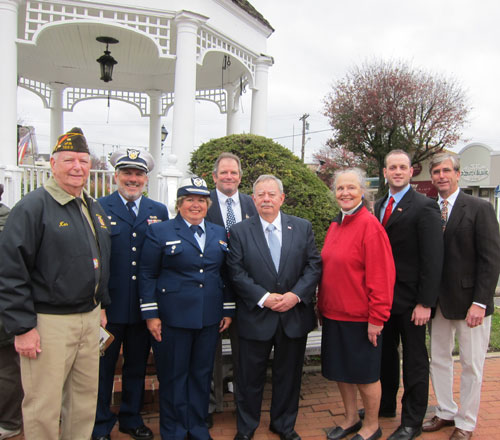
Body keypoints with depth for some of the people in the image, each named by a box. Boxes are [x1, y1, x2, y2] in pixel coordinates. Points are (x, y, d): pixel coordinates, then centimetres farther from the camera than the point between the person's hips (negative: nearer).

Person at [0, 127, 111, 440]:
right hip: (48, 322, -7)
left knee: (86, 398, 17)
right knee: (43, 407, 5)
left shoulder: (95, 208, 11)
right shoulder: (33, 207, -12)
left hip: (89, 318, 7)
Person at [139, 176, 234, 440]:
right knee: (173, 376, 8)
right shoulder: (160, 232, -1)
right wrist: (150, 315, -8)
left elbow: (226, 275, 13)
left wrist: (228, 310, 8)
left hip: (209, 319, 4)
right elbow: (147, 275, -4)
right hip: (172, 317, -3)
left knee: (202, 374, 13)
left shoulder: (219, 234, 10)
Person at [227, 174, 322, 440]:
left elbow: (314, 266, 0)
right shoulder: (240, 231, -1)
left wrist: (296, 294, -14)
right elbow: (236, 272, -7)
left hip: (295, 316, 2)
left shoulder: (303, 228, 3)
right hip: (256, 316, -1)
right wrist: (263, 298, -17)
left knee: (289, 375, 16)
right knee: (250, 376, 11)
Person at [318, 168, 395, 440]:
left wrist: (376, 318, -18)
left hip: (359, 316, -7)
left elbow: (381, 275, -17)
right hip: (333, 313, 7)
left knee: (364, 374, 9)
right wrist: (322, 304, 12)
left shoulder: (369, 225, -15)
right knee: (340, 370, 18)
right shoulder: (335, 226, 7)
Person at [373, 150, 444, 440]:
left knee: (414, 360, 8)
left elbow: (433, 259, -15)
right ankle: (386, 405, 39)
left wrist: (425, 303, -18)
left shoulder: (424, 207, -12)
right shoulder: (380, 206, 9)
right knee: (385, 353, 20)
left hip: (410, 299, -6)